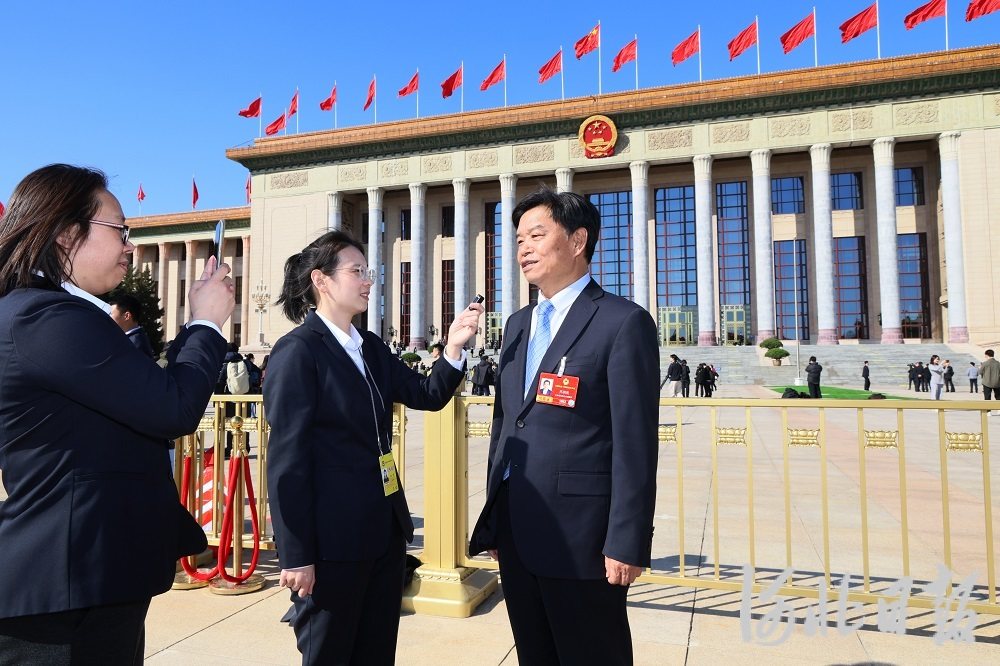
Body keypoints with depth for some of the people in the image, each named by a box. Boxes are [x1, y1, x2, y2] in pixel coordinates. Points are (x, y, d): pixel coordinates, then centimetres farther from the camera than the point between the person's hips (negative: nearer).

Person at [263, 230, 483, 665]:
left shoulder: (372, 349, 10)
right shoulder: (297, 351, -12)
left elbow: (428, 396, 10)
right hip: (332, 538, -7)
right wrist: (297, 555, -16)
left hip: (384, 530, 8)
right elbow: (287, 459, -16)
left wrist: (454, 347, -7)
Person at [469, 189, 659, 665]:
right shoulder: (518, 324, 12)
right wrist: (493, 519, 13)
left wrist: (627, 541, -15)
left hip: (580, 536, -6)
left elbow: (635, 442, -13)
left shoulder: (624, 322, -10)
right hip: (516, 534, 7)